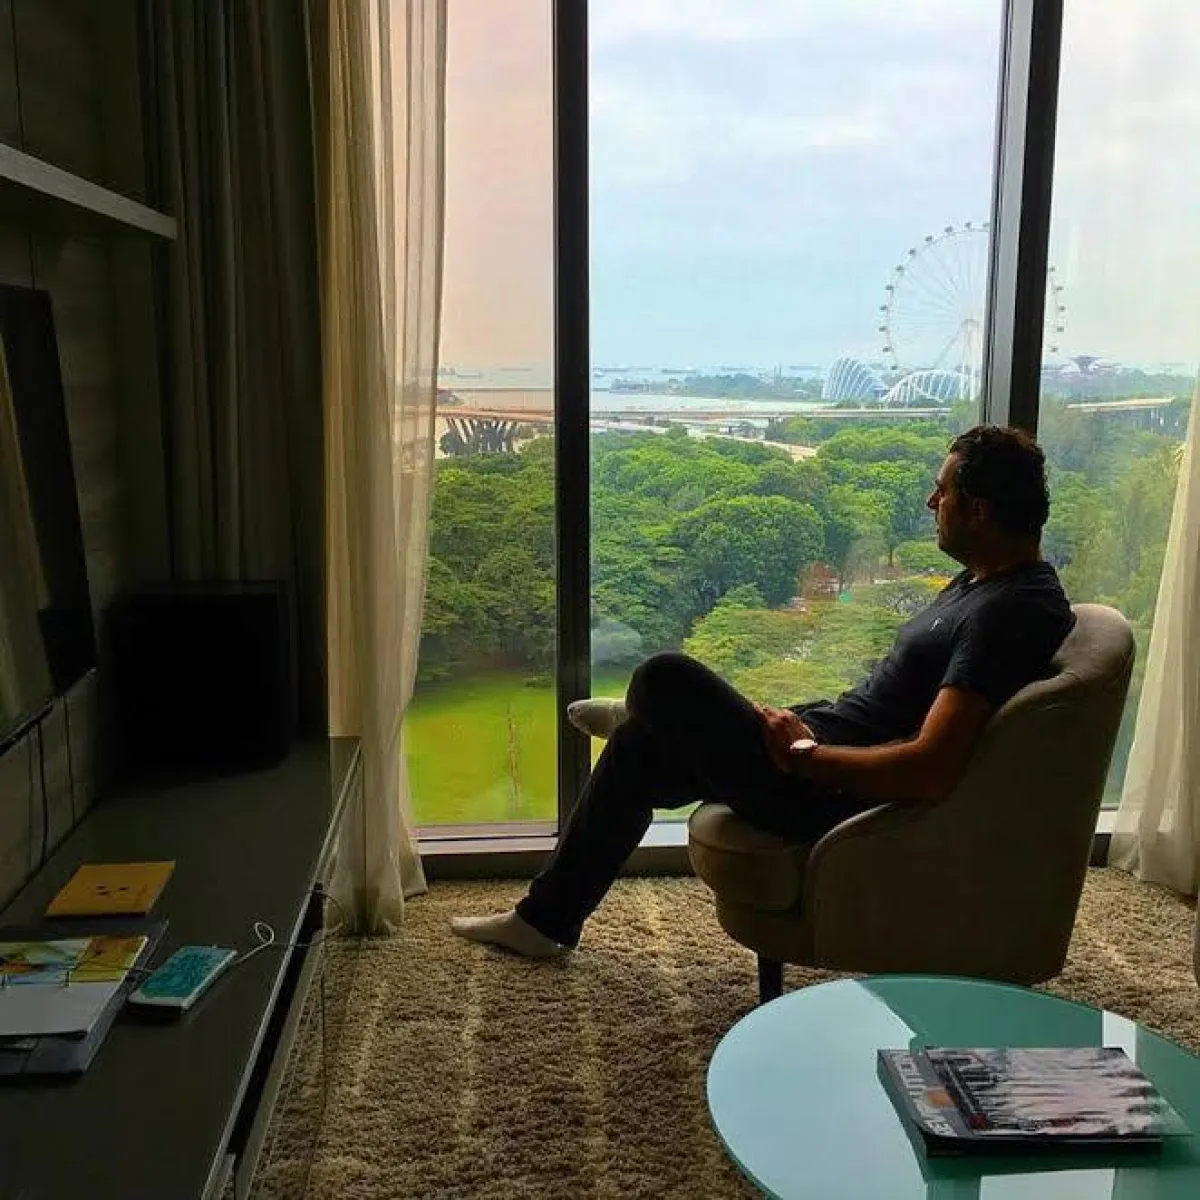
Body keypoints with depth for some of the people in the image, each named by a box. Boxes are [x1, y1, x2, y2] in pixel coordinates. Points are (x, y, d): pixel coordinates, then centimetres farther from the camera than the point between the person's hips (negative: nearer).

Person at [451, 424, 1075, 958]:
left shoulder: (1011, 612, -23)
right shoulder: (983, 578, 9)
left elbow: (931, 770, -33)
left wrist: (804, 753, -20)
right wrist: (808, 722, 8)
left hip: (836, 794, -11)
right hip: (824, 743, 11)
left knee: (664, 678, -11)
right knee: (641, 746, 16)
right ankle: (546, 917, 33)